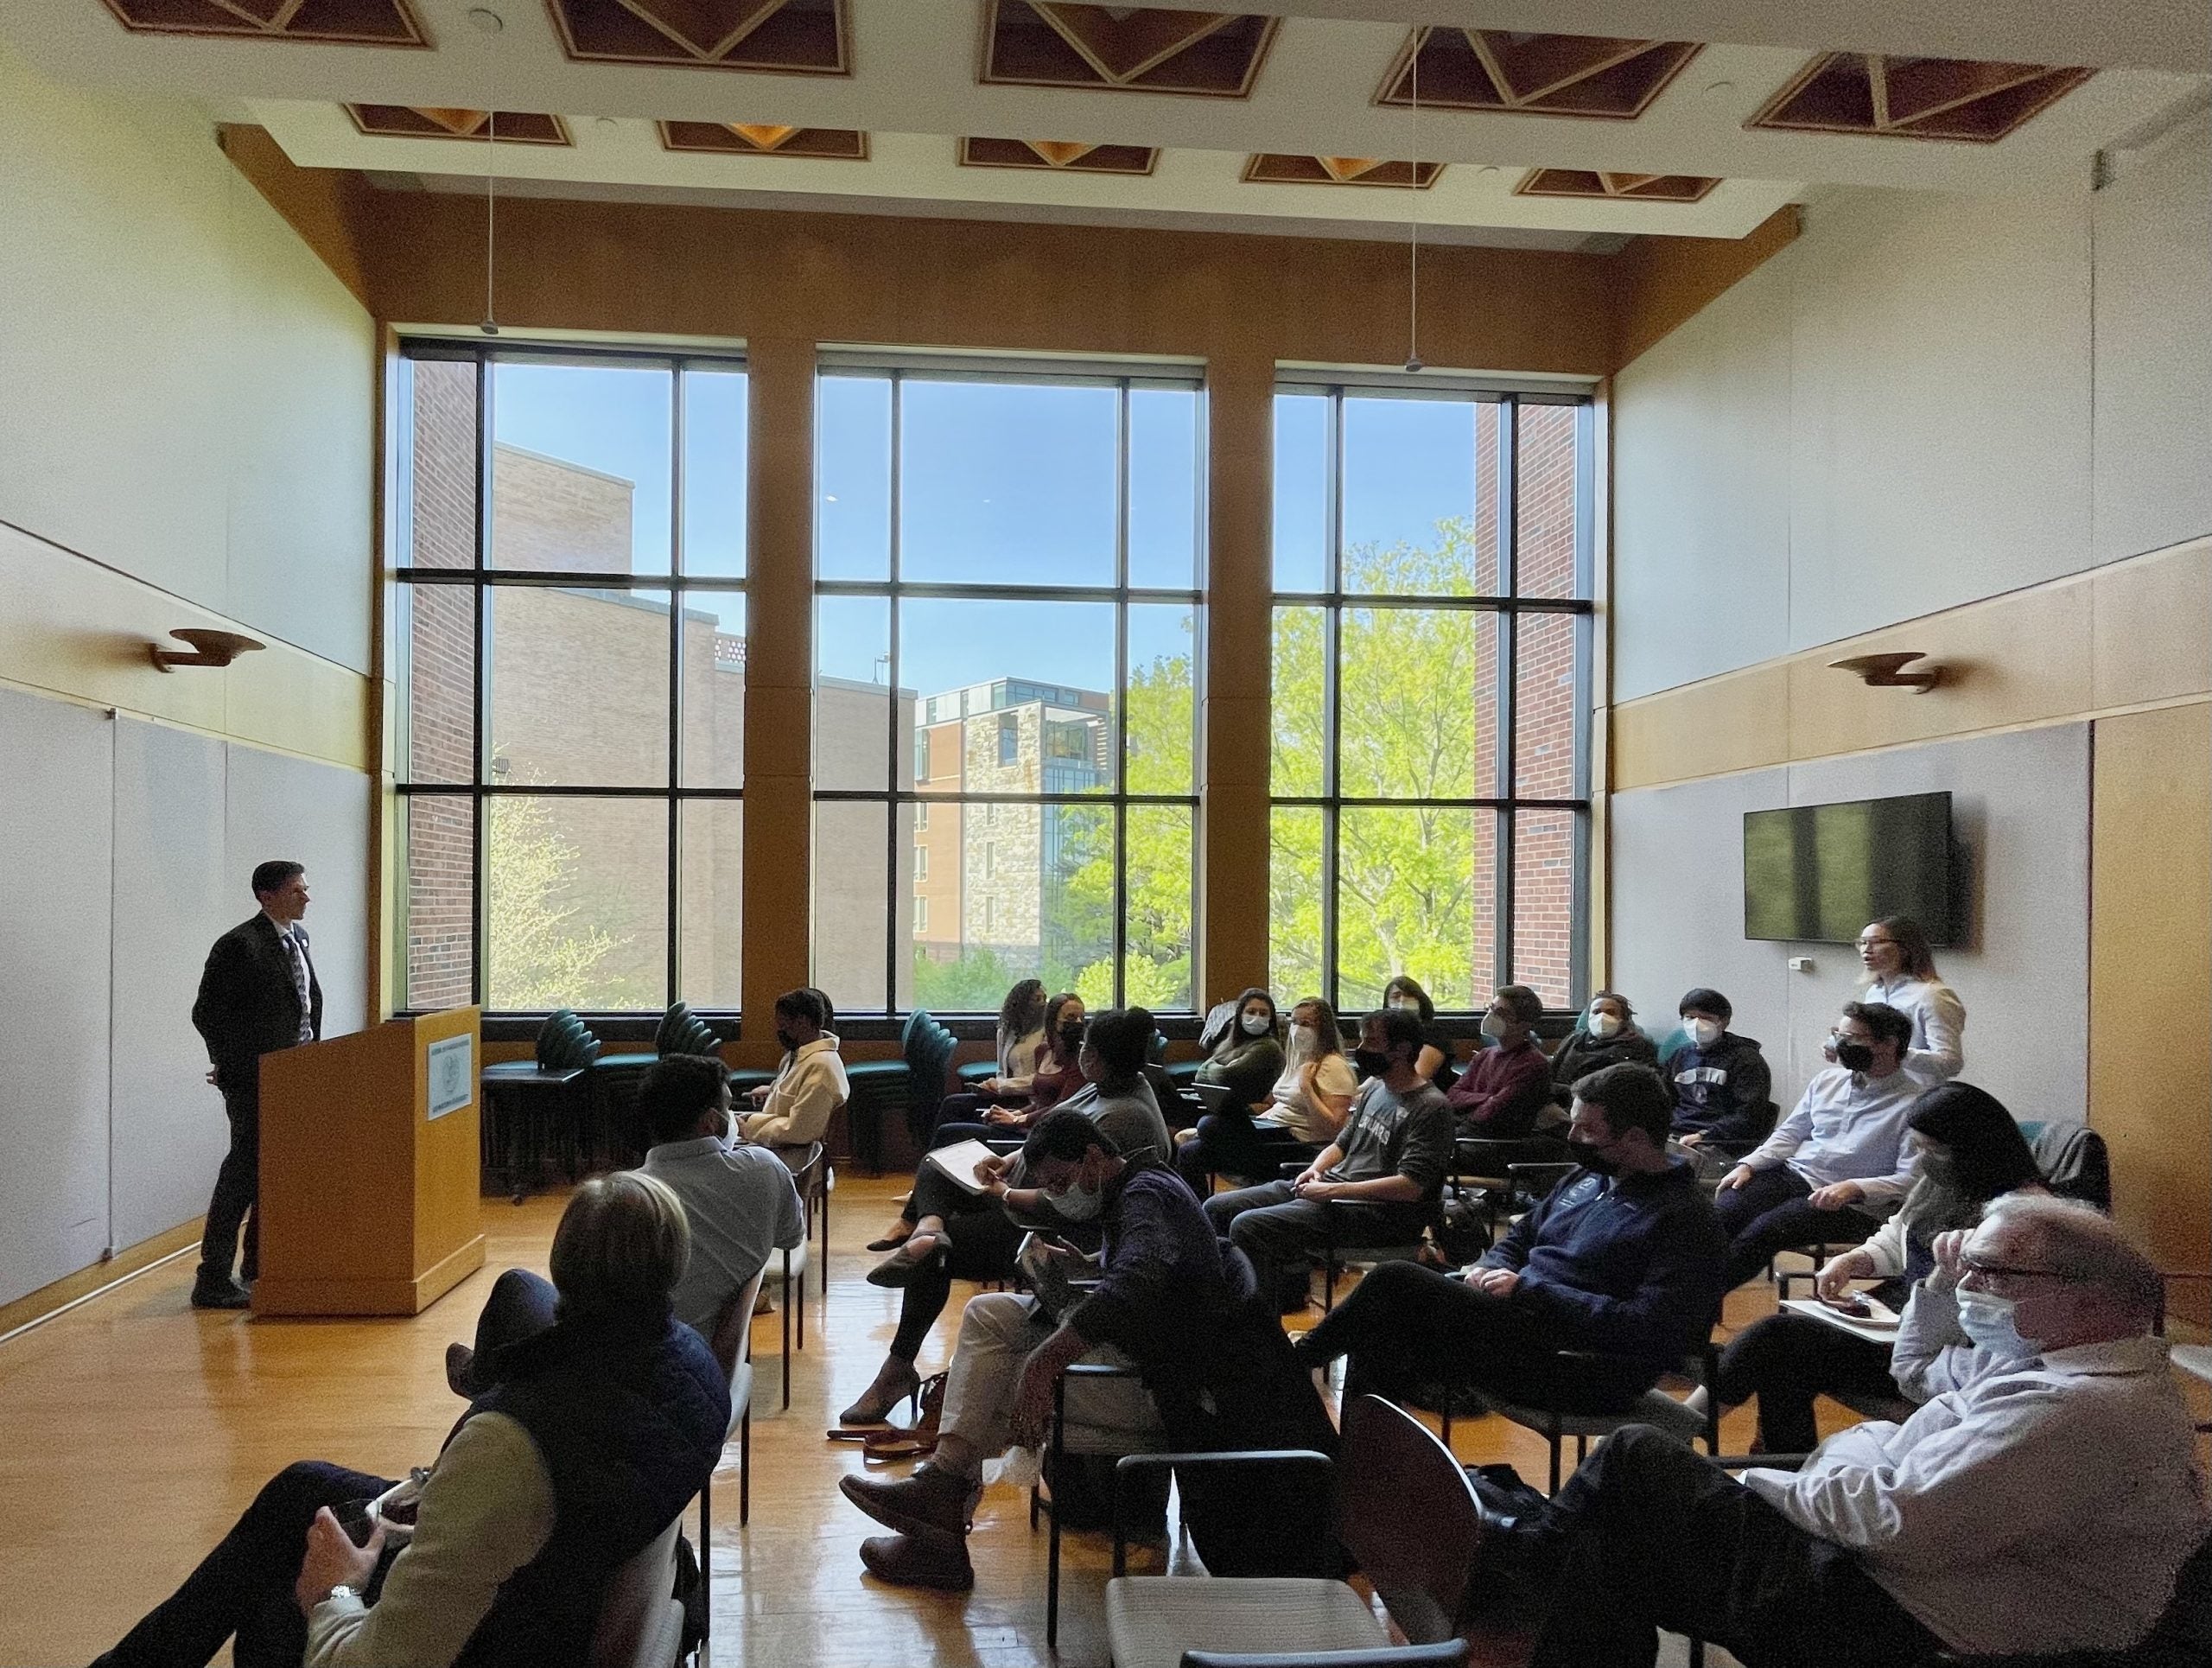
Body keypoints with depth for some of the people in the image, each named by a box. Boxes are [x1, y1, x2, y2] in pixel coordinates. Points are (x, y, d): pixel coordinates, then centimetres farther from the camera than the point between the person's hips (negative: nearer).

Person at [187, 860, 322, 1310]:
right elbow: (206, 1013, -15)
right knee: (245, 1169, -5)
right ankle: (212, 1280, 3)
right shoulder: (240, 945, -15)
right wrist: (232, 1065, -12)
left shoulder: (298, 936, 11)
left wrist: (311, 1050, 13)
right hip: (253, 1081, -9)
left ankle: (259, 1260, 31)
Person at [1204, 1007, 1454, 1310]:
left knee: (1248, 1226, -25)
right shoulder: (1375, 1087, 16)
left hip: (1380, 1211, -10)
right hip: (1329, 1187, 10)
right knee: (1217, 1208, 1)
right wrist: (1316, 1169, 3)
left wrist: (1333, 1190, -20)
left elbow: (1411, 1187, -21)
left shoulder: (1431, 1108, -12)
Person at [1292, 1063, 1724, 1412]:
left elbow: (1651, 1330, -24)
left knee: (1396, 1282, -17)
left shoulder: (1684, 1216, -13)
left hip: (1585, 1370, -9)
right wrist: (1490, 1269, 0)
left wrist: (1530, 1289, -20)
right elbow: (1520, 1237, 25)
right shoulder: (1588, 1177, 15)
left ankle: (1300, 1357, 3)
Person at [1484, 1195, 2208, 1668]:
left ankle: (1523, 1547, 18)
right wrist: (1944, 1280, 10)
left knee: (1636, 1458, -5)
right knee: (1620, 1544, 9)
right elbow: (1920, 1371, 28)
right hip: (1870, 1570, 10)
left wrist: (1757, 1481, -12)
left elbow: (1896, 1521, -28)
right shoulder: (2076, 1364, 11)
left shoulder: (2081, 1409, -24)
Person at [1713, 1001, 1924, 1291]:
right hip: (1792, 1174, 6)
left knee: (1762, 1231, -31)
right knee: (1720, 1212, -22)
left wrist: (1853, 1189, -23)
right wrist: (1749, 1165, 4)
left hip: (1849, 1203, -6)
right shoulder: (1827, 1080, 16)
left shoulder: (1912, 1104, -4)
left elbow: (1910, 1179, -10)